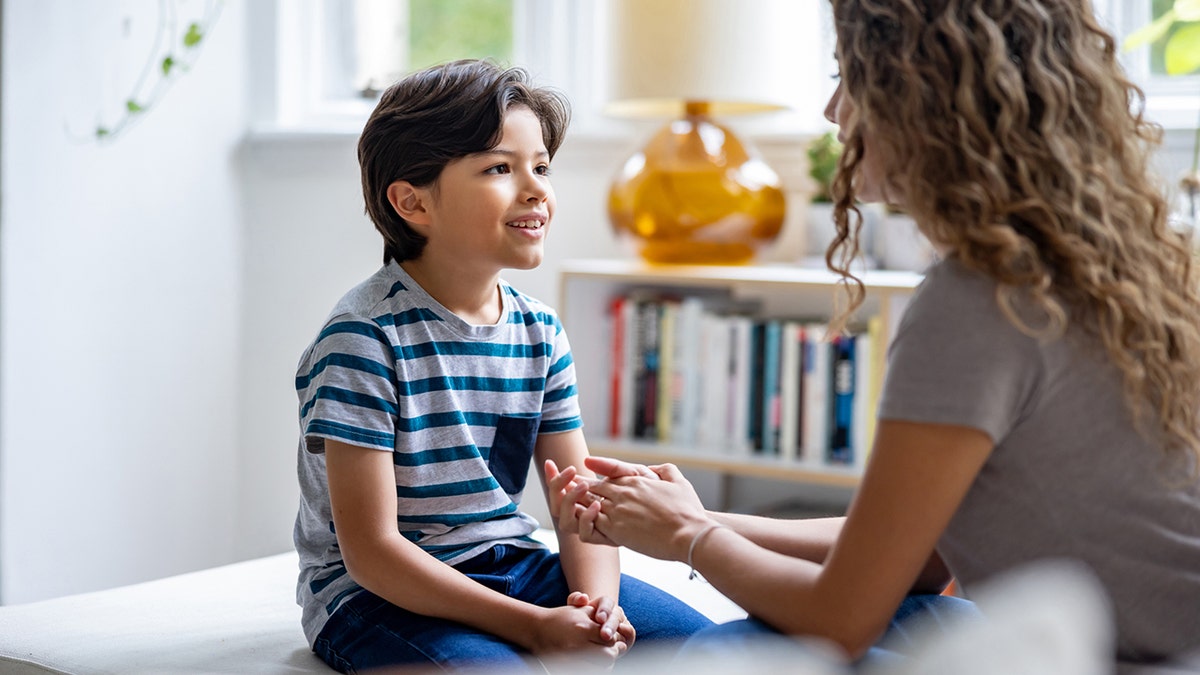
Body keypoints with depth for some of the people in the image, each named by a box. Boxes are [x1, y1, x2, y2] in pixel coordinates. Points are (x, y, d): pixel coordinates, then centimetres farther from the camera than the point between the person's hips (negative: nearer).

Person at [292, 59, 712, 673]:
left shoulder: (540, 333, 4)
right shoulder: (363, 338, -18)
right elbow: (371, 552, -20)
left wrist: (597, 602, -18)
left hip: (511, 565, 6)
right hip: (380, 595, -6)